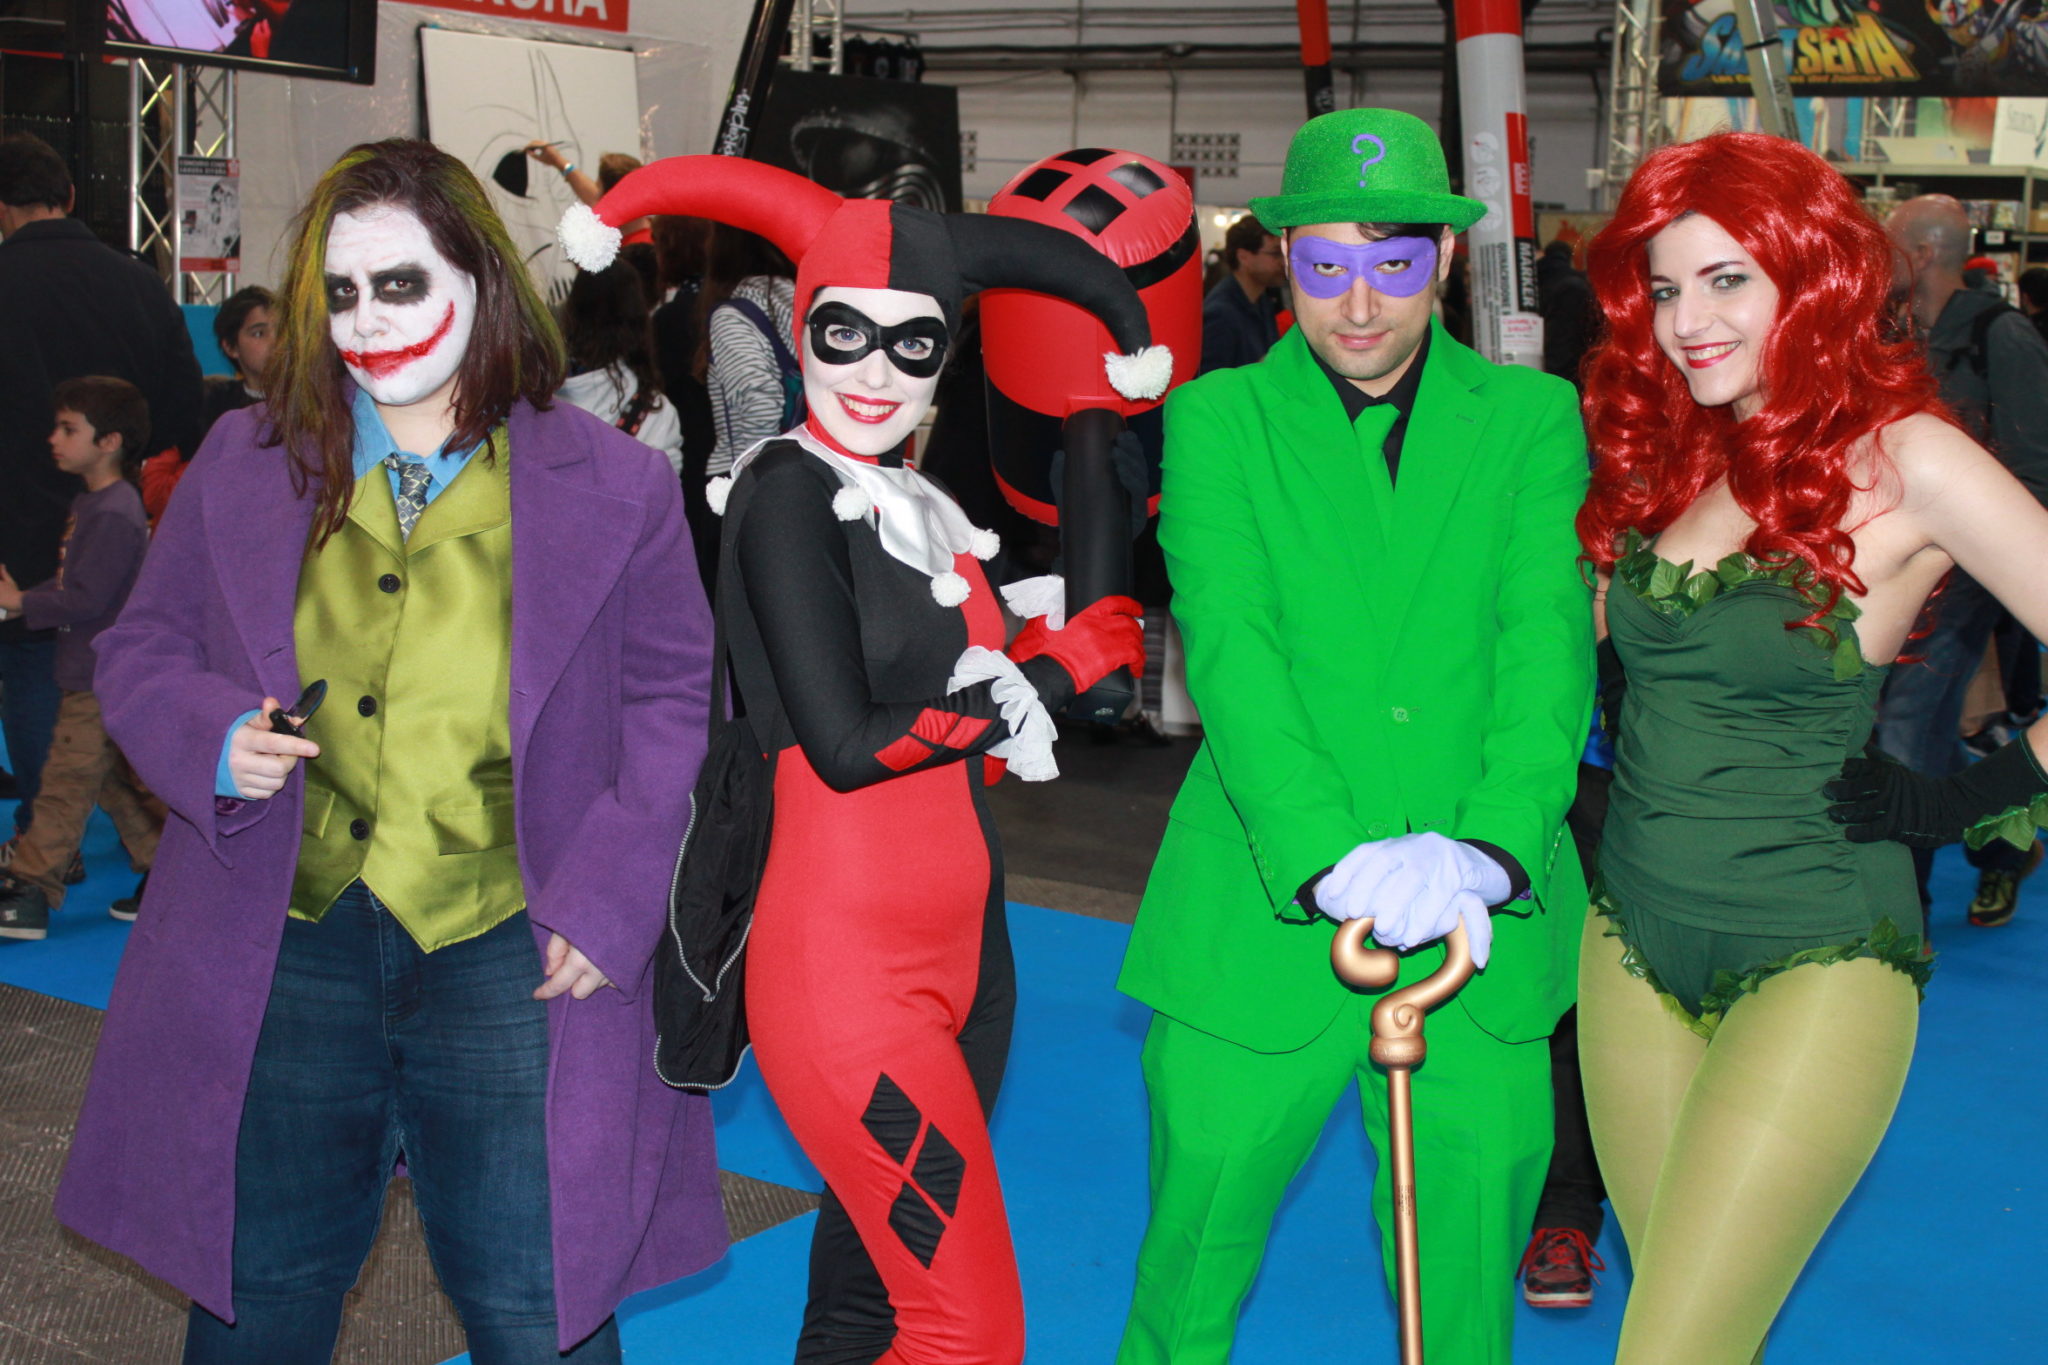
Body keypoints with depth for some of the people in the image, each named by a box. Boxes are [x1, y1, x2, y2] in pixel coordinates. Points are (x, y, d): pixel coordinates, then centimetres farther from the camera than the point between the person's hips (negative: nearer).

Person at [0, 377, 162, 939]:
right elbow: (72, 583, 17)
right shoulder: (91, 503, 13)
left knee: (66, 782, -4)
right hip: (94, 671, 10)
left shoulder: (114, 514, -20)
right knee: (118, 780, 15)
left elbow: (86, 598, -23)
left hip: (99, 680, -10)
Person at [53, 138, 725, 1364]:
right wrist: (211, 738, -9)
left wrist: (602, 904, -7)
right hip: (285, 942, 3)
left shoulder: (609, 487, 0)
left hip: (509, 953, -2)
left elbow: (672, 697, 3)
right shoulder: (246, 466, 7)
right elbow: (142, 649, 14)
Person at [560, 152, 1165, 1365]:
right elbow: (843, 744, -18)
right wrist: (1061, 667, -10)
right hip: (849, 969, -8)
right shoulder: (790, 492, -11)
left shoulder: (920, 504, 13)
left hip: (959, 949, 8)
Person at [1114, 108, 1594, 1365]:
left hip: (1483, 933, 1)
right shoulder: (1218, 420, 3)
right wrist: (1325, 854, -26)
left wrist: (1492, 844, -24)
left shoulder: (1532, 418, 7)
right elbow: (1230, 647, -11)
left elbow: (1549, 640, -7)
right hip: (1263, 925, -1)